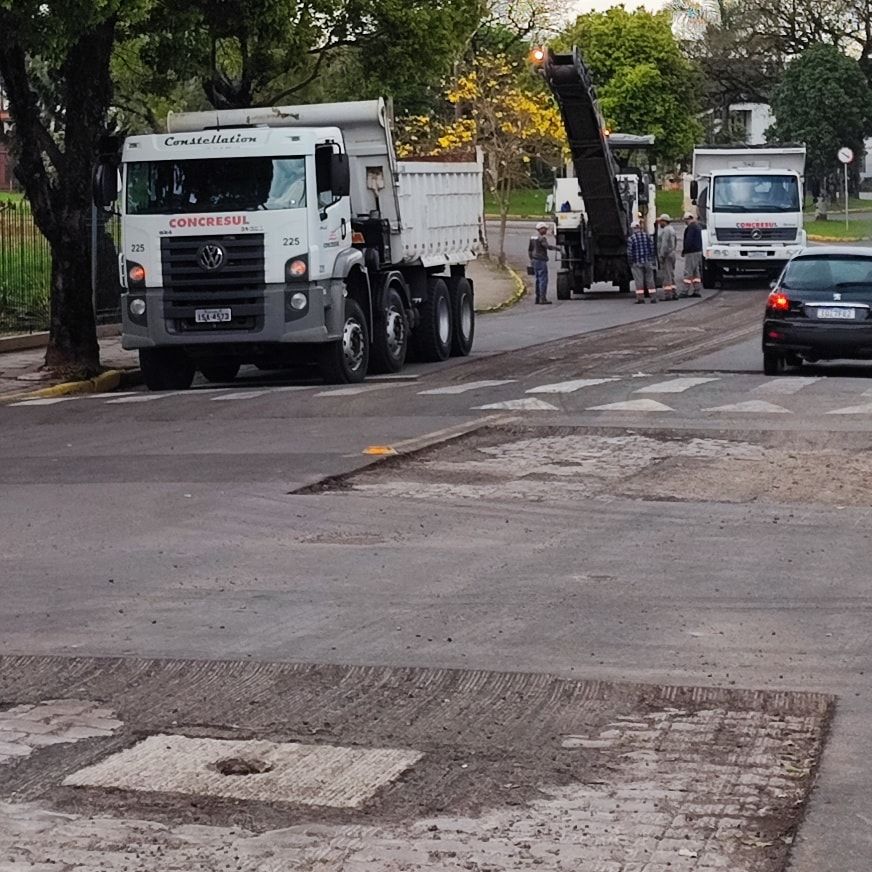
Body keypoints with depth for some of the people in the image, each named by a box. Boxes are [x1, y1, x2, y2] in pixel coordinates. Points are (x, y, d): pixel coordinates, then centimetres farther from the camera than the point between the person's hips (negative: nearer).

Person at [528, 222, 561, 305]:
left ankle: (538, 298, 15)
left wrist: (531, 259, 28)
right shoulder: (541, 238, -15)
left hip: (535, 260, 9)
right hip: (541, 261, -9)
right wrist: (557, 247, -17)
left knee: (538, 279, 14)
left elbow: (529, 249, 21)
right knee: (543, 279, -8)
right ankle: (542, 299, -13)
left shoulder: (533, 238, 13)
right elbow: (548, 246, -27)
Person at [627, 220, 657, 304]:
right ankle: (653, 297, 6)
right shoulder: (647, 236, 3)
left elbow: (629, 252, -8)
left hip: (637, 263, -3)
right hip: (648, 262, 3)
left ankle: (640, 298, -3)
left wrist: (630, 262, 1)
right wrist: (653, 259, 11)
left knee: (639, 280, 0)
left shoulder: (631, 238, -8)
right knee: (650, 279, 7)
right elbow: (652, 248, 4)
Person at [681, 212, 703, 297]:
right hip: (698, 251, 10)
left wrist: (684, 251, -11)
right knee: (696, 272, 13)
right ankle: (697, 291, 14)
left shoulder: (691, 227, -15)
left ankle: (686, 292, -9)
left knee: (688, 272, -8)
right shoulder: (698, 226, 16)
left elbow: (689, 241, -21)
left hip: (691, 252, -10)